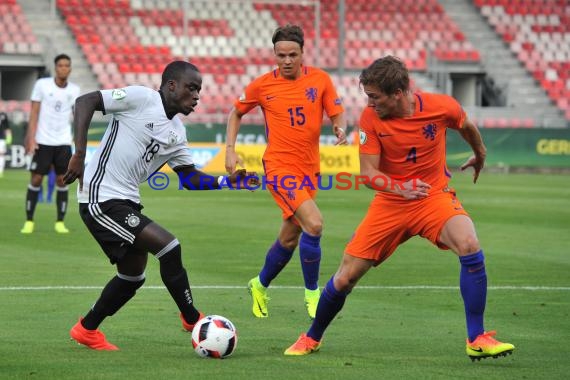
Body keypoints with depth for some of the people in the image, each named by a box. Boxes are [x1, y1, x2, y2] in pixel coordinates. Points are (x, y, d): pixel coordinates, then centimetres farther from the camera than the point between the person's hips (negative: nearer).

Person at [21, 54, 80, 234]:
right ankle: (29, 221, 6)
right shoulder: (42, 84, -4)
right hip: (43, 141, -2)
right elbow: (34, 113, -4)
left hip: (64, 142, 2)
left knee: (62, 180, 0)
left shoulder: (74, 90, 4)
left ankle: (60, 222, 7)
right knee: (36, 179, -2)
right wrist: (31, 138, -12)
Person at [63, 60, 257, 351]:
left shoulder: (177, 132, 12)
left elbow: (190, 178, 17)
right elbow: (85, 101, -16)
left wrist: (225, 181, 0)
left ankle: (86, 330, 35)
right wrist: (79, 154, -24)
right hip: (101, 199, -10)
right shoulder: (140, 98, -12)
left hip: (126, 201, 10)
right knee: (169, 247, -15)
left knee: (133, 276, 18)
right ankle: (192, 320, 0)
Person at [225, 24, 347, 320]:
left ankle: (260, 285, 40)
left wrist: (341, 129, -19)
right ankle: (312, 293, -6)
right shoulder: (262, 86, -3)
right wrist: (230, 149, 3)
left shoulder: (320, 79, 0)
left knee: (290, 238, 15)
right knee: (313, 224, -22)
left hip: (309, 170, 4)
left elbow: (337, 114, 4)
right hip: (280, 168, -4)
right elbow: (236, 113, 12)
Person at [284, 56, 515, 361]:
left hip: (434, 195, -1)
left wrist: (480, 156, 28)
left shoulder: (441, 107, -15)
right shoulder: (370, 118, -14)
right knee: (345, 277, 0)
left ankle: (477, 340, -20)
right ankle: (312, 338, 28)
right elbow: (368, 172, -16)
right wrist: (400, 188, -36)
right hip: (390, 204, 1)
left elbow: (467, 127, 9)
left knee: (470, 247, -30)